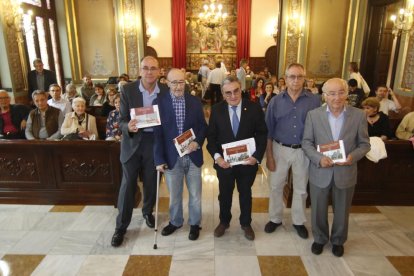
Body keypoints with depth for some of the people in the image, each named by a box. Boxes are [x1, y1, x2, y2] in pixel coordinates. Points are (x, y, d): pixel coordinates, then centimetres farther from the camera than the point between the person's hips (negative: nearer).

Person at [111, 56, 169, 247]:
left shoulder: (166, 92, -5)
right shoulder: (127, 90, -8)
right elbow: (122, 121, -8)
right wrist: (128, 127, -31)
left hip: (155, 142, 2)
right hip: (133, 142, -1)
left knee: (151, 182, 16)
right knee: (128, 184, 4)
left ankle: (147, 212, 44)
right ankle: (121, 226, 20)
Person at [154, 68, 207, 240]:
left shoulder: (195, 102, 1)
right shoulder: (159, 102, -5)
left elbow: (203, 126, 5)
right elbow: (157, 133, -7)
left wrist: (197, 142, -15)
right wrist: (159, 159, -10)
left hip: (193, 155, 1)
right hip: (171, 157, -1)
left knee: (195, 194, 14)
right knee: (174, 194, 16)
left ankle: (194, 224, 35)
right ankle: (175, 221, 40)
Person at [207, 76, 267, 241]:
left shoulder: (254, 108, -9)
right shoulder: (216, 110, -6)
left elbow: (262, 134, -5)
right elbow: (211, 136, -3)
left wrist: (257, 156, -16)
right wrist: (216, 156, -17)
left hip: (248, 161, 0)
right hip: (224, 162, 1)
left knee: (246, 193, 19)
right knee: (224, 194, 18)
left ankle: (246, 223, 41)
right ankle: (224, 222, 42)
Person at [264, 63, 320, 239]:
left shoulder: (314, 101, -7)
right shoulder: (276, 101, -4)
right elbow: (268, 131, -1)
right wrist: (269, 155, -3)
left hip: (304, 151, 0)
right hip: (280, 149, 1)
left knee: (301, 188, 14)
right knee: (276, 186, 12)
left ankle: (299, 221, 35)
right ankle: (275, 218, 33)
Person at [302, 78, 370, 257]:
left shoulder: (358, 115, -6)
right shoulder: (313, 115, -6)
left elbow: (364, 144, 0)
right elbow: (306, 142, -3)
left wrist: (353, 156, -19)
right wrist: (318, 158, -19)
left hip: (346, 172, 1)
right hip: (320, 172, 0)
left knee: (342, 211, 18)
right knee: (318, 210, 15)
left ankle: (338, 241, 44)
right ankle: (319, 238, 42)